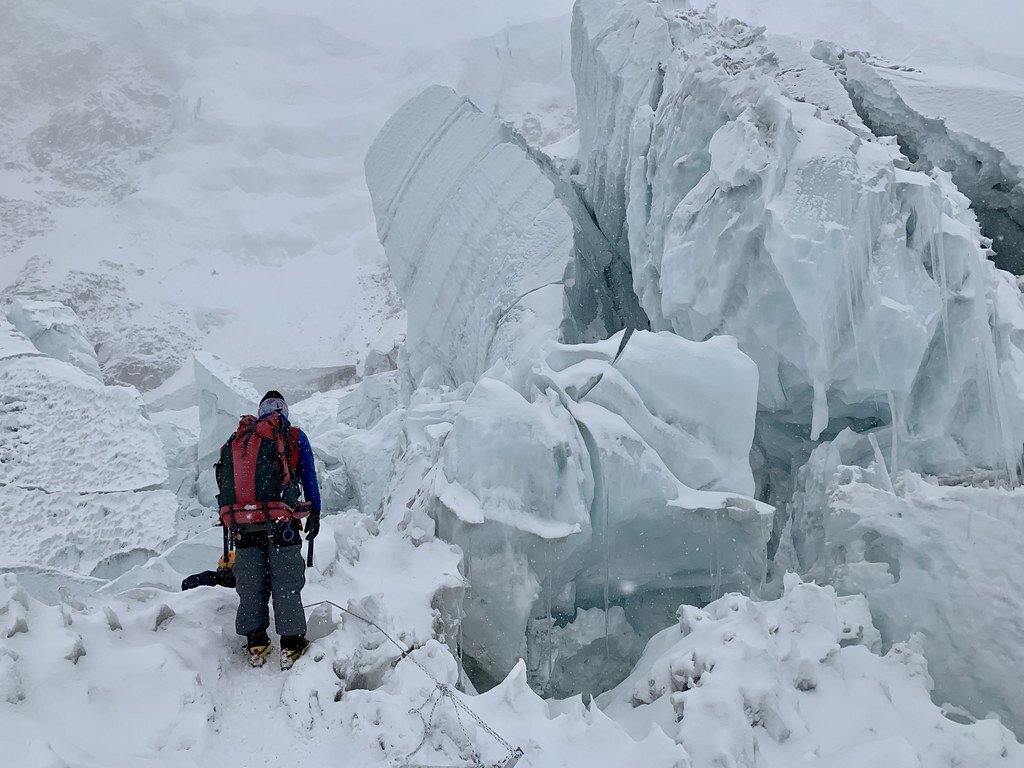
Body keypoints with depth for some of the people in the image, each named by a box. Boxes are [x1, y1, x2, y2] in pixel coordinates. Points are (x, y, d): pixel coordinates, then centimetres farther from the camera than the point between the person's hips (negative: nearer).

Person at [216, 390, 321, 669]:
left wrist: (231, 525, 22)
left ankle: (256, 645, 17)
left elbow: (225, 484, 17)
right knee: (286, 584, 5)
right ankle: (291, 645, 6)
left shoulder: (236, 440, 17)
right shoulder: (294, 437, 7)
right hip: (279, 521, -3)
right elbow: (309, 478, 7)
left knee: (250, 585, 13)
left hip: (241, 522, 3)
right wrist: (315, 514, 15)